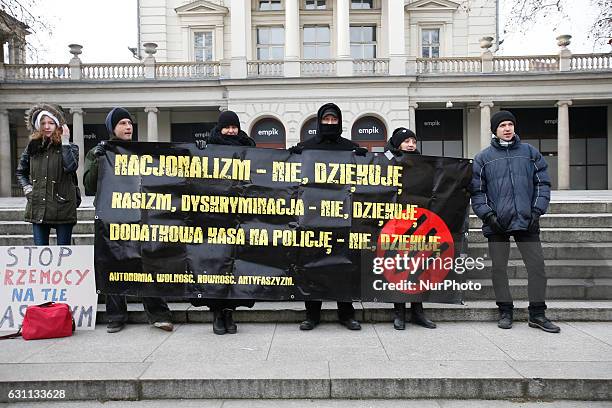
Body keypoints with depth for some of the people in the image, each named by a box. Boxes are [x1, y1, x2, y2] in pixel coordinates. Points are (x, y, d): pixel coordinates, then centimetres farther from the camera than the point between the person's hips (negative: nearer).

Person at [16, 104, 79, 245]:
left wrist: (65, 142, -18)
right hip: (38, 208, 4)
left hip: (63, 207, -3)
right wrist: (26, 187, 8)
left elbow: (71, 167, -22)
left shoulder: (69, 147, -1)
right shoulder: (33, 147, 9)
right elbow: (20, 172, 25)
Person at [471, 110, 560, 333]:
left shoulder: (530, 152, 10)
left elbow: (542, 183, 8)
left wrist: (537, 211, -2)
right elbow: (477, 190, 4)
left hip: (527, 222, 1)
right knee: (498, 267, 3)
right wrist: (487, 214, -7)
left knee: (537, 265, 1)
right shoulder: (483, 157, 5)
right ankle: (505, 311, 17)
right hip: (497, 223, -1)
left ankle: (537, 314, 13)